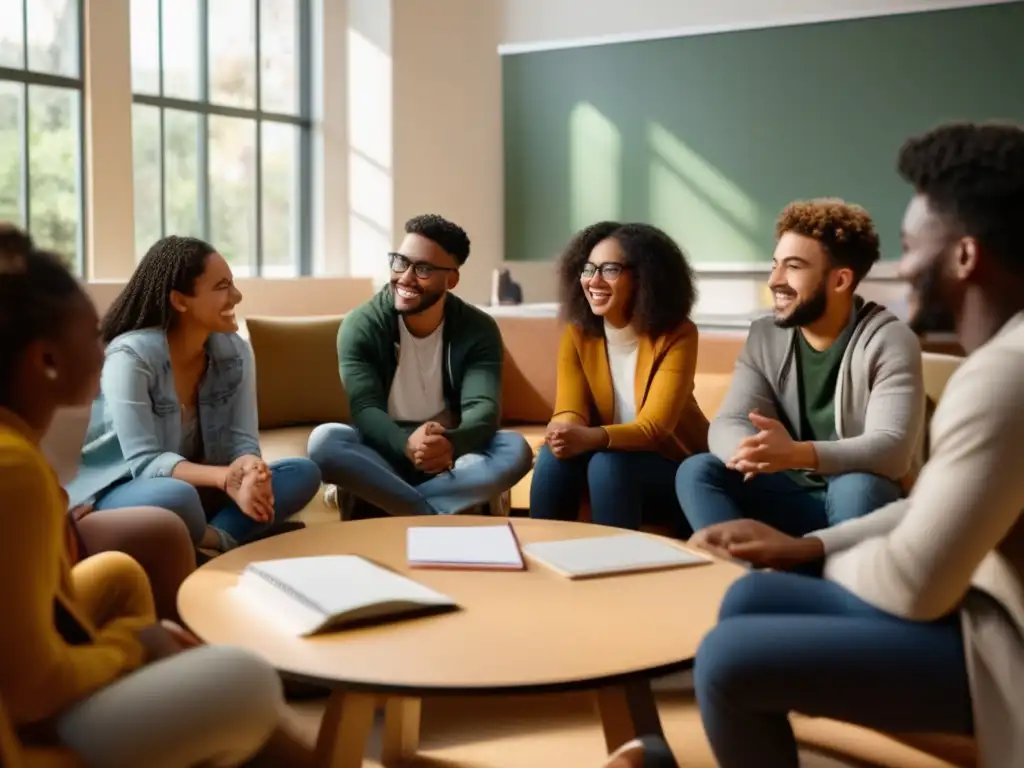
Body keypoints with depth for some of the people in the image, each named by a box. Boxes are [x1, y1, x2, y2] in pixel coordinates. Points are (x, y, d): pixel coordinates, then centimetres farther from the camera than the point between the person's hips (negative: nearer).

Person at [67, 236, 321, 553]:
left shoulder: (236, 352, -3)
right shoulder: (131, 355, -20)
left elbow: (242, 441, -7)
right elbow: (144, 461, -25)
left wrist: (248, 468, -33)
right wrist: (227, 478, -40)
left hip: (196, 485, 6)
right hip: (118, 490, -6)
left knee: (304, 472, -14)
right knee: (177, 496, -40)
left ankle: (214, 538, -29)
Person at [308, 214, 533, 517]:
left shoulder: (479, 329, -7)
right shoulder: (361, 325, -10)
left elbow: (483, 407, -19)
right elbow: (365, 409, -20)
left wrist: (452, 443, -44)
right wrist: (407, 445, -43)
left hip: (450, 459, 1)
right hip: (385, 453, -1)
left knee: (516, 449, -27)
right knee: (324, 440, -31)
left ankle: (385, 500, -25)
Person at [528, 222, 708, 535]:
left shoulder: (677, 335, -17)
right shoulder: (577, 334, -3)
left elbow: (654, 427, -26)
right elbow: (569, 411, -13)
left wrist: (591, 438, -45)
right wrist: (563, 431, -38)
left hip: (675, 468, -3)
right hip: (610, 456, 4)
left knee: (608, 464, -32)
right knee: (555, 456, -25)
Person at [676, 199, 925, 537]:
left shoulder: (888, 341, -13)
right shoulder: (764, 336, 2)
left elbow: (893, 449, -26)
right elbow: (726, 424, -8)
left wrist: (796, 454, -43)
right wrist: (752, 450, -35)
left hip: (865, 498, -4)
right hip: (794, 495, 4)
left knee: (856, 487, -37)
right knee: (697, 471, -17)